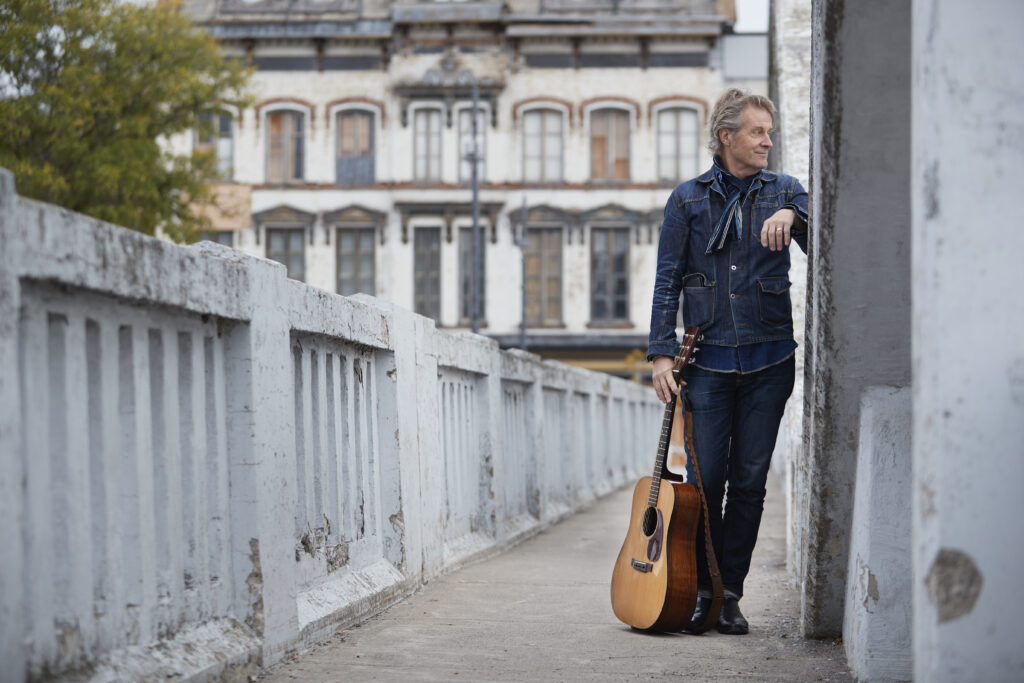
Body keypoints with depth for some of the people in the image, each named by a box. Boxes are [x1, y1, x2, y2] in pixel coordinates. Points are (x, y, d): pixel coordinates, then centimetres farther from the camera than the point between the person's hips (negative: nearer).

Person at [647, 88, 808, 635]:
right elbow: (667, 281, 4)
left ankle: (730, 594, 11)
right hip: (708, 360, -1)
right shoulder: (688, 200, 7)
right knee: (704, 481, -4)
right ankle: (700, 590, 11)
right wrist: (661, 353, -4)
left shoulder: (783, 192, 9)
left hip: (767, 362, 1)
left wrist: (793, 215, -23)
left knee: (749, 483, 2)